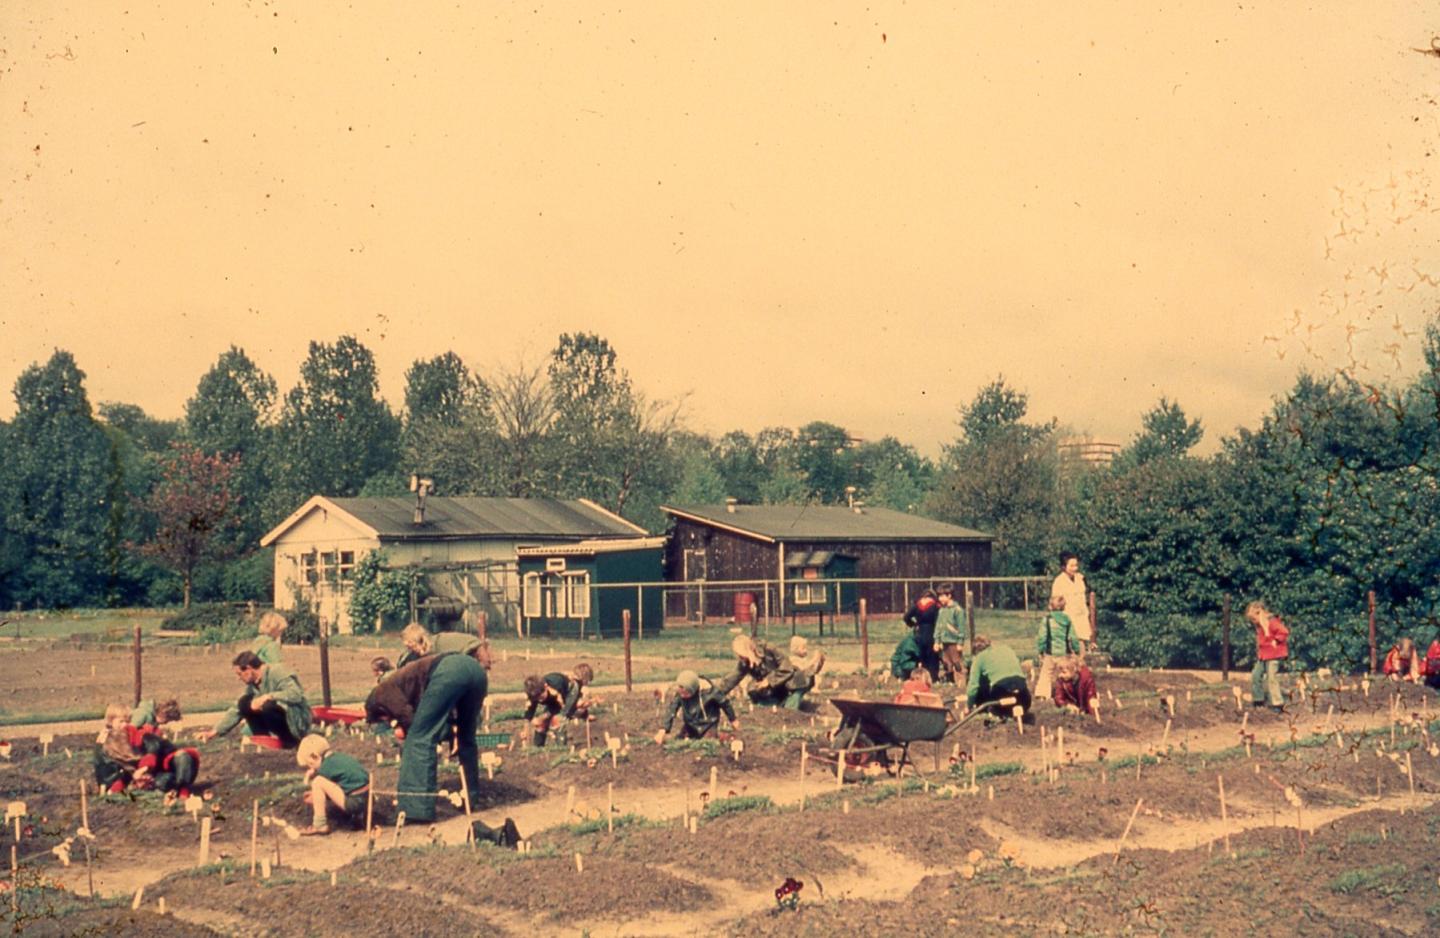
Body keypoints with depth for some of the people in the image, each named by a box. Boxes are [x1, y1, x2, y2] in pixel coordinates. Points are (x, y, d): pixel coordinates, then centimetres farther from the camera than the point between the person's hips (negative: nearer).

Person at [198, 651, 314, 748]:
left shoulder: (278, 672, -17)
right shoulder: (252, 685, 7)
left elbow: (296, 694, -30)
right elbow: (236, 710, 12)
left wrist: (268, 697, -35)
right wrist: (215, 731, 6)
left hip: (297, 723, -7)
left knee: (266, 706, -34)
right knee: (245, 703, -5)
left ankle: (289, 741, -15)